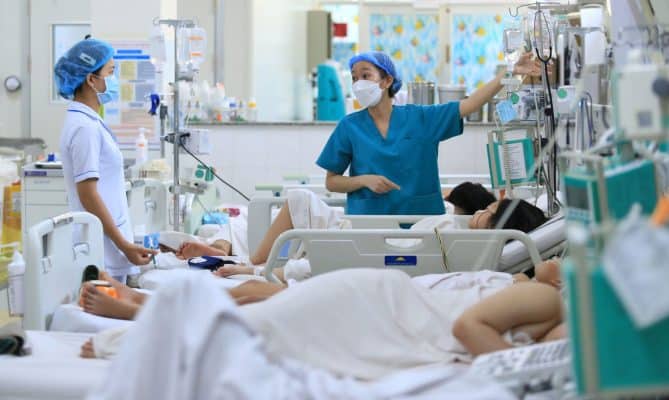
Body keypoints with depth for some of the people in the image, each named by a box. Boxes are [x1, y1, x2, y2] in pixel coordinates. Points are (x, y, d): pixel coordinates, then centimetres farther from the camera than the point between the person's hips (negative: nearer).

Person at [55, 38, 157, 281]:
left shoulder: (86, 122, 14)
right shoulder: (85, 128, -15)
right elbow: (88, 194, -19)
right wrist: (124, 245, -18)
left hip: (105, 250, 9)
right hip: (104, 251, -9)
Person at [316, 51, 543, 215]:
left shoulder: (419, 118, 2)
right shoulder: (349, 127, 0)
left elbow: (469, 105, -3)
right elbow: (331, 182, 4)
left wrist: (510, 72, -10)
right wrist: (364, 180, -14)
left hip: (420, 218, 1)